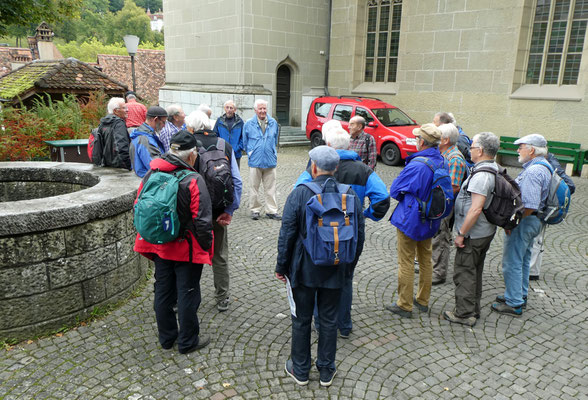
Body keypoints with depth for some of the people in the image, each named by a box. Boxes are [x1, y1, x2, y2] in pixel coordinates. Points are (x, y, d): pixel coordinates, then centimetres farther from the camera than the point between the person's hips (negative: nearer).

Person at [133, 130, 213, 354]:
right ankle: (188, 341, 24)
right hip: (187, 249, -6)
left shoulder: (151, 174, -2)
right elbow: (202, 221, -21)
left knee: (163, 291, 18)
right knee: (187, 293, 9)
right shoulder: (193, 180, -20)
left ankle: (166, 337, 34)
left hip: (159, 247, 6)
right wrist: (207, 248, -7)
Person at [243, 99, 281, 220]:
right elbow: (245, 142, 12)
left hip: (270, 161, 2)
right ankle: (255, 210, 16)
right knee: (254, 187, 4)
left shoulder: (273, 123, 8)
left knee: (270, 188, 5)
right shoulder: (249, 124, 2)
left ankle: (271, 211, 12)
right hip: (255, 161, -1)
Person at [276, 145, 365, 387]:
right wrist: (350, 265, 16)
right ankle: (327, 371, 31)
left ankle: (300, 370, 30)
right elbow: (359, 235, 4)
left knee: (301, 320, 14)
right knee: (329, 320, 16)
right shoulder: (350, 194, -4)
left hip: (304, 270, -2)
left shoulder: (300, 193, -14)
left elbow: (287, 234, -11)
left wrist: (281, 266, 1)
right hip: (336, 271, 3)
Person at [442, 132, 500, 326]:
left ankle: (464, 314, 12)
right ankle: (473, 310, 32)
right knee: (475, 272, 20)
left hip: (473, 234, -10)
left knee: (464, 273, 2)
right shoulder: (494, 169, 8)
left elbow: (476, 209, -29)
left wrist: (461, 234, -21)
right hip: (486, 231, 10)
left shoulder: (481, 175, -24)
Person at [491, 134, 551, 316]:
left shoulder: (533, 172, -24)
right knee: (523, 260, 22)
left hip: (524, 221, -11)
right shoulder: (544, 167, 11)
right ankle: (520, 295, 36)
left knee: (512, 263, -1)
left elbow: (529, 206, -29)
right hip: (532, 221, 11)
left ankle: (514, 304, 8)